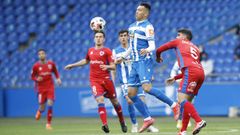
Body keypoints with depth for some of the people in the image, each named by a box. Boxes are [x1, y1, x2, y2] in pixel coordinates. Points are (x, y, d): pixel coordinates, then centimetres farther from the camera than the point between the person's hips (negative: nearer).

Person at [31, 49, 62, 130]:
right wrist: (37, 79, -17)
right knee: (42, 107, -1)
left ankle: (48, 123, -2)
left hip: (50, 87, 1)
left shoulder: (51, 64, 0)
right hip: (41, 88, -1)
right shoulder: (36, 66, -5)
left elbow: (56, 72, 16)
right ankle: (39, 111, 41)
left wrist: (58, 78, -1)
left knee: (50, 104, -14)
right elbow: (32, 76, 4)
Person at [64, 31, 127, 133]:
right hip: (94, 80, 2)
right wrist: (72, 65, 37)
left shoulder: (107, 51, 0)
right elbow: (86, 61, 34)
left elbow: (113, 66, -6)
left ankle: (122, 123, 30)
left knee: (114, 101, 8)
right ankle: (105, 125, -28)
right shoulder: (90, 50, 14)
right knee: (100, 100, -19)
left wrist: (107, 66, -27)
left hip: (106, 79, -2)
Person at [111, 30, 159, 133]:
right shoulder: (116, 51, 8)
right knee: (129, 101, -14)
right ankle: (134, 125, 0)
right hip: (124, 81, -1)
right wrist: (113, 82, 5)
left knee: (142, 100, -6)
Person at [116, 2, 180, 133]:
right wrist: (123, 57, 27)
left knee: (147, 88, -24)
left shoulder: (148, 27, -7)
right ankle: (147, 119, 8)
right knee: (131, 94, 2)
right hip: (135, 63, 8)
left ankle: (173, 105, -13)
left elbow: (152, 46, -14)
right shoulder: (131, 26, 17)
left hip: (145, 61, -8)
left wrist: (146, 50, -34)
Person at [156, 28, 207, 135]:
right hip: (200, 72, 7)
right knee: (187, 101, 11)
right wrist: (175, 78, 37)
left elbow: (159, 49, 24)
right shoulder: (195, 48, 34)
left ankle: (199, 121, -31)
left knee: (182, 99, -15)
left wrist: (158, 58, 47)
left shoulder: (178, 42, 18)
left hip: (191, 72, -7)